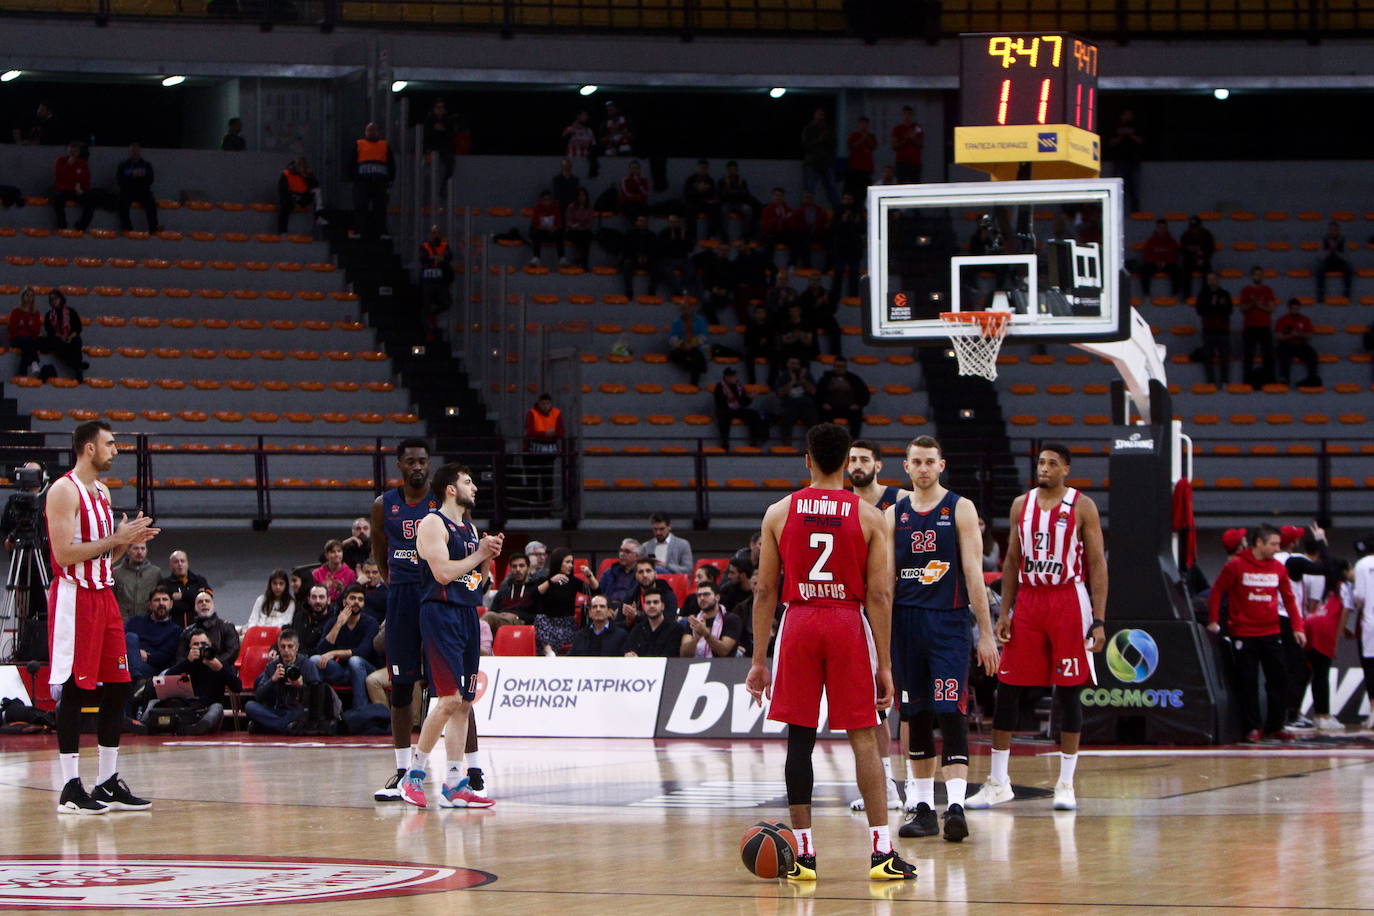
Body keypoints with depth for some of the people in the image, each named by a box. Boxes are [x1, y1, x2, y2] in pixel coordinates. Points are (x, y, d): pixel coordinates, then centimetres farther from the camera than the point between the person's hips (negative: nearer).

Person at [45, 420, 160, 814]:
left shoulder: (101, 492, 16)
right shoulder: (64, 491, -12)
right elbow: (64, 554, -20)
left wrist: (128, 539, 3)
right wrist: (116, 539, -18)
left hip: (104, 596, 9)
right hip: (74, 599, -9)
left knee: (117, 688, 8)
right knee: (74, 690, -6)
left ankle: (108, 784, 14)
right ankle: (70, 788, -3)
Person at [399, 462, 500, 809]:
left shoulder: (470, 528, 19)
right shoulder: (433, 524, -8)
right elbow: (443, 572, -19)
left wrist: (488, 557, 4)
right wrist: (479, 554, -8)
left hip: (467, 614, 9)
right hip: (441, 613, -9)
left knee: (464, 702, 6)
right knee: (449, 699, -15)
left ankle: (454, 784, 7)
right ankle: (414, 774, -5)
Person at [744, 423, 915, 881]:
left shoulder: (780, 512, 3)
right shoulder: (869, 516, 0)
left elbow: (765, 591, 4)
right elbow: (879, 595, -4)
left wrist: (759, 660, 8)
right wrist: (884, 664, 0)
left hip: (798, 624, 1)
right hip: (849, 624, -1)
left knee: (799, 738, 5)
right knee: (864, 738, 2)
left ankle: (803, 854, 5)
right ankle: (881, 851, -3)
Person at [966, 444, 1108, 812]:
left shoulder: (1082, 507, -2)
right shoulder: (1022, 505, 9)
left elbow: (1098, 564, -4)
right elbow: (1012, 562, 13)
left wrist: (1099, 621, -11)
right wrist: (1004, 612, 5)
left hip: (1068, 601, -3)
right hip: (1027, 601, 3)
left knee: (1068, 692, 0)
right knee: (1006, 688, 0)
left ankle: (1066, 784, 7)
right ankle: (998, 783, 8)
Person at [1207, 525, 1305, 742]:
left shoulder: (1278, 568, 6)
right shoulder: (1236, 565, -6)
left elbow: (1289, 599, 11)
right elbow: (1217, 591, -1)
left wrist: (1297, 627, 3)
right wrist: (1213, 620, -6)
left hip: (1271, 633, 4)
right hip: (1243, 633, -4)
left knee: (1278, 679, 3)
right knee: (1248, 682, -2)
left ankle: (1274, 726, 12)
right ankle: (1252, 728, 5)